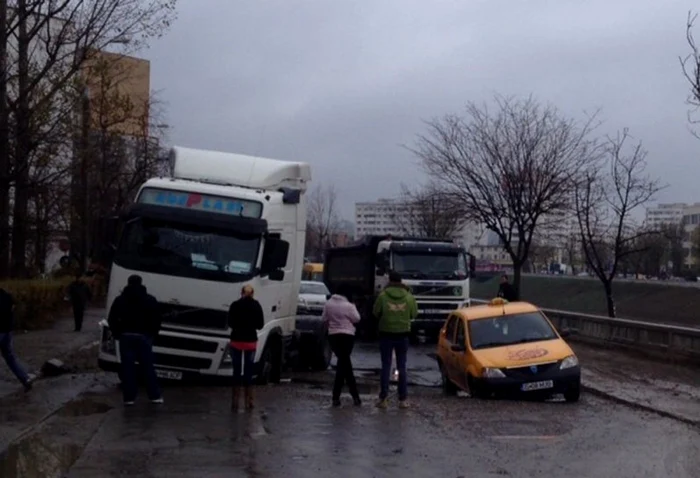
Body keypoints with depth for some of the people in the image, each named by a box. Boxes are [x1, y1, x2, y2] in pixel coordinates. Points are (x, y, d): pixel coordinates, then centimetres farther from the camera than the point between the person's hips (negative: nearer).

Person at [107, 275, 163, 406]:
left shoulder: (120, 300, 5)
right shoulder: (150, 300, 3)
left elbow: (112, 320, 3)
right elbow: (156, 320, 0)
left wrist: (117, 334, 11)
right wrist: (153, 334, 9)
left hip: (126, 336, 1)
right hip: (144, 336, -1)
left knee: (128, 367, 2)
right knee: (148, 366, 4)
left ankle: (129, 397, 0)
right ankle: (155, 395, 5)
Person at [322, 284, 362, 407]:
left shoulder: (328, 304, 1)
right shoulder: (348, 306, -13)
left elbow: (324, 319, 7)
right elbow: (356, 319, -3)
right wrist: (354, 308, 11)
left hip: (333, 336, 5)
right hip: (346, 336, -5)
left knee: (344, 363, 9)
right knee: (343, 364, 0)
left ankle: (355, 395, 8)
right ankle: (336, 396, -3)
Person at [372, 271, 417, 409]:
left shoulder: (383, 296, -9)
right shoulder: (409, 297, -4)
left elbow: (376, 313, -2)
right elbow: (414, 314, 4)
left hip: (386, 334, -1)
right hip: (403, 334, 1)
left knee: (386, 366, 5)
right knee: (402, 367, 8)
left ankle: (383, 399, 4)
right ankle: (403, 399, 8)